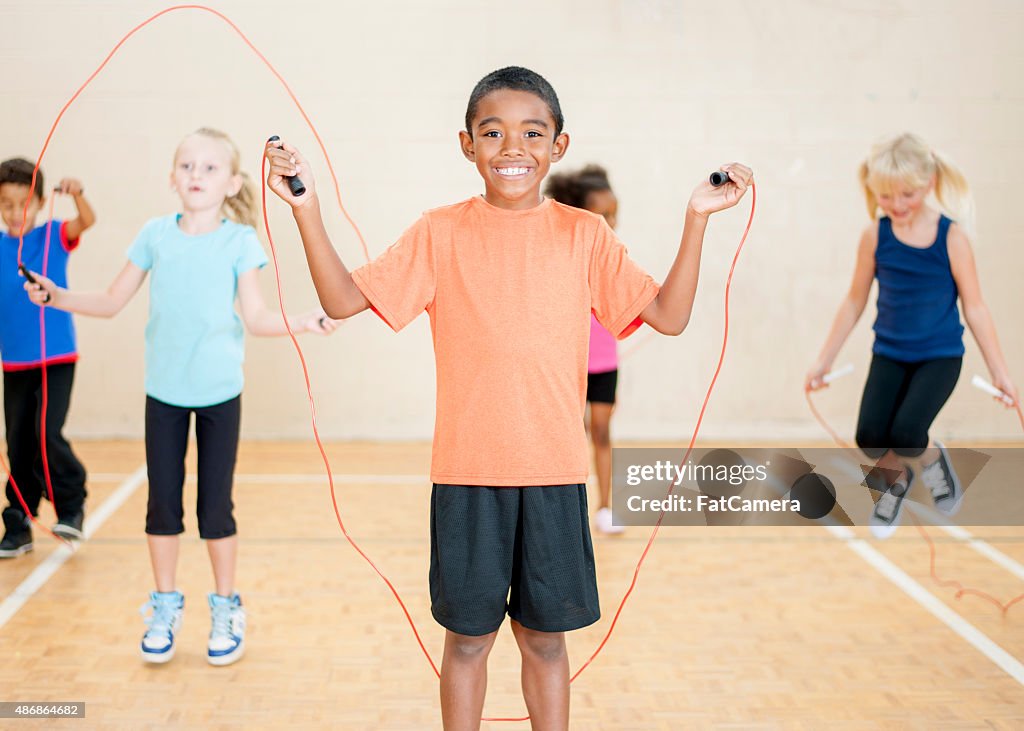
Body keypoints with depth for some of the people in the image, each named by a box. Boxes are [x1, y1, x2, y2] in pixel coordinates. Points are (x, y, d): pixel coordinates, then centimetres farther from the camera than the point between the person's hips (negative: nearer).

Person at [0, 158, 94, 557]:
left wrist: (76, 194, -43)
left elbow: (87, 221, -22)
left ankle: (71, 505, 7)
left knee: (48, 435, -15)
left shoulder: (54, 236, -3)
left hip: (56, 359, -3)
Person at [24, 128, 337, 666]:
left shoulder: (239, 241, -5)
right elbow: (112, 302, 7)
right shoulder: (156, 235, 0)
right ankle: (165, 607, 25)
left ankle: (226, 610, 21)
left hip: (219, 391, -2)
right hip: (163, 389, 2)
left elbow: (256, 317, -7)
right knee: (162, 501, 7)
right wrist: (57, 297, -6)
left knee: (216, 504, 3)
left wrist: (302, 322, -23)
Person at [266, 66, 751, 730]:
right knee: (468, 636, 11)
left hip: (554, 471, 1)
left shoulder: (585, 234, 2)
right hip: (467, 473, 0)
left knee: (544, 637, 12)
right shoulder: (441, 233, 0)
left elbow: (669, 315, -1)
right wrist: (307, 209, -13)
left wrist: (697, 219, -9)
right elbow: (344, 299, -3)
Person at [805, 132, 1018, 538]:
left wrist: (999, 371, -4)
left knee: (906, 434, -22)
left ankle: (931, 456, 16)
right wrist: (824, 361, 7)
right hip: (889, 354, 3)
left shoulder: (951, 236, -13)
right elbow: (855, 302, 3)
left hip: (940, 355, -2)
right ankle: (894, 479, 23)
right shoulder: (875, 236, -7)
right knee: (870, 438, -13)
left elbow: (974, 308, -6)